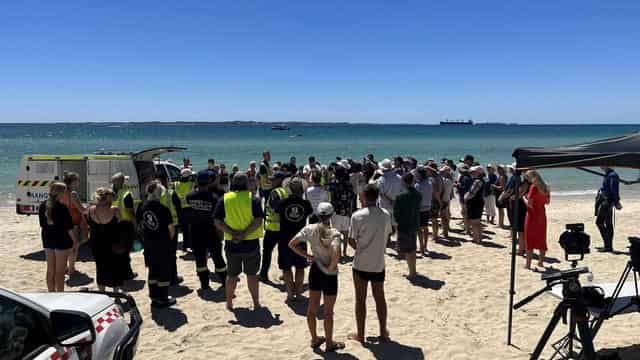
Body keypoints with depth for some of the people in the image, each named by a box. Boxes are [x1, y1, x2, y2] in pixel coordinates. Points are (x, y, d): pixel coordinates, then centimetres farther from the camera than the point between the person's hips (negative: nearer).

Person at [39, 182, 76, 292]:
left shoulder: (43, 206, 2)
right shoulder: (62, 208, -19)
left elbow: (42, 224, 10)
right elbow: (68, 227, -15)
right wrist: (75, 240, -6)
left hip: (48, 239, 7)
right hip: (62, 240, -7)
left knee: (50, 270, 15)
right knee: (60, 271, 2)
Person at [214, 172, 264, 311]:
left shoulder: (224, 199, -1)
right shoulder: (253, 199, -8)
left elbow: (217, 222, -6)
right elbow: (258, 221, -17)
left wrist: (233, 233, -14)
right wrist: (244, 234, -19)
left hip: (231, 244, 2)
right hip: (251, 243, -2)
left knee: (232, 274, 16)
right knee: (252, 274, 11)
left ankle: (229, 303, 28)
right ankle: (256, 303, 20)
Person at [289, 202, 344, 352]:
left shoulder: (309, 229, -6)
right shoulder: (334, 233, -20)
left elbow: (292, 244, -2)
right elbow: (336, 254, -36)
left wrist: (306, 255, 3)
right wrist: (331, 267, -18)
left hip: (314, 271, 5)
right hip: (329, 274, -5)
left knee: (312, 308, 18)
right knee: (328, 312, 10)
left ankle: (314, 339, 33)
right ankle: (329, 343, 24)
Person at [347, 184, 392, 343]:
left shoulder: (357, 216, -16)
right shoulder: (386, 215, -3)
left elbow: (351, 241, -10)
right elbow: (386, 237, 5)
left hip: (361, 264, -3)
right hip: (379, 263, 3)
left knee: (360, 299, 9)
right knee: (380, 297, 16)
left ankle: (360, 334, 20)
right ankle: (383, 332, 26)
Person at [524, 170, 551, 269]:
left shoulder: (533, 187, -16)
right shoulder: (544, 186, 7)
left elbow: (529, 203, -19)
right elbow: (547, 202, 15)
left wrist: (524, 198, -1)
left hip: (532, 215, -7)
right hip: (542, 215, 7)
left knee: (529, 239, 0)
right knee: (541, 239, 14)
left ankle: (528, 264, 1)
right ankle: (541, 261, 22)